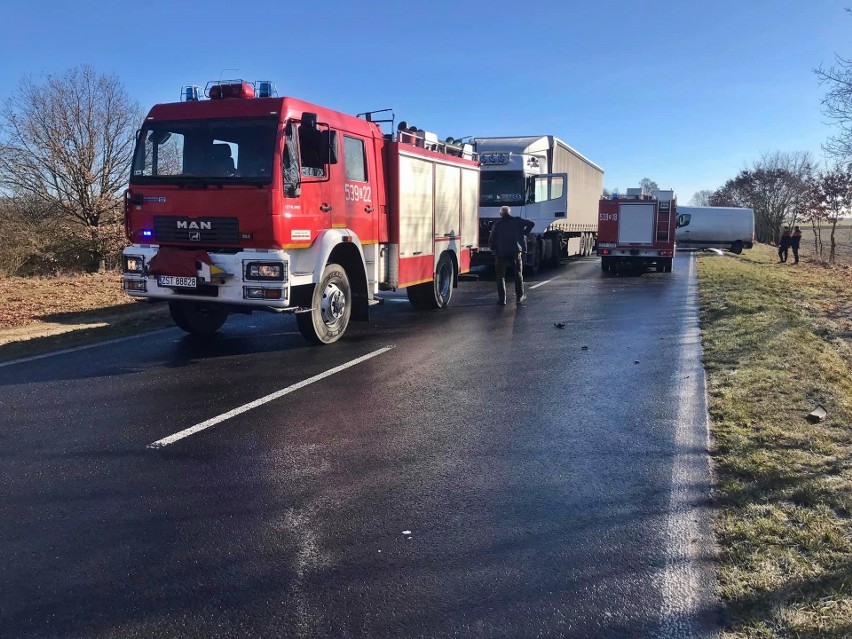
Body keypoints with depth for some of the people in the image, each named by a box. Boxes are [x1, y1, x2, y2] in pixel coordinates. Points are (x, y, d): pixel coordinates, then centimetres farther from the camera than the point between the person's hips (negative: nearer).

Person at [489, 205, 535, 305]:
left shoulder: (497, 224, 6)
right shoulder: (517, 221, 8)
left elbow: (491, 240, 3)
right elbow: (531, 223, 2)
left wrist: (495, 250, 17)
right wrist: (524, 233, 13)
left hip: (501, 252, -1)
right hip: (516, 251, 1)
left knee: (500, 276, 6)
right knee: (518, 274, 16)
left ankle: (502, 299, -1)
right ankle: (519, 297, 21)